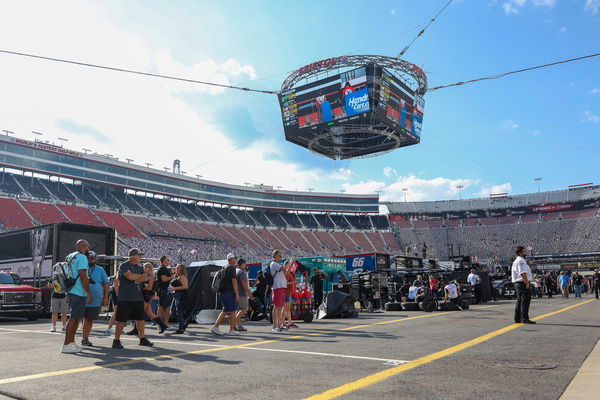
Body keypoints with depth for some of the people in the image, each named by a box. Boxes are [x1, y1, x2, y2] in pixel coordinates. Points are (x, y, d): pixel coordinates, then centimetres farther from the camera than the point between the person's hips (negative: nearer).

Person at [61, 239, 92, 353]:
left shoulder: (70, 257, 17)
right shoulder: (82, 257, -12)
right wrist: (89, 293, -16)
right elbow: (83, 276, -18)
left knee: (77, 318, 17)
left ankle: (71, 342, 21)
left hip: (71, 292, 10)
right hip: (79, 293, -10)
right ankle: (66, 345, -4)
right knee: (74, 318, -6)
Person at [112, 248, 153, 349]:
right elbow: (130, 276, -20)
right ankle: (116, 340, 8)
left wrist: (135, 277, -13)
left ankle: (142, 338, 20)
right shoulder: (123, 266, -6)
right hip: (125, 298, -6)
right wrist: (141, 276, -4)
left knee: (140, 318, 10)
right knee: (121, 320, -1)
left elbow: (145, 278, 2)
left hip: (138, 297, 6)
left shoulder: (140, 267, 15)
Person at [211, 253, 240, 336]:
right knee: (233, 311, 0)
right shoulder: (232, 268, -11)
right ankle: (232, 330, 2)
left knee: (225, 311, 13)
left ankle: (215, 327, 6)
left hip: (222, 292, 9)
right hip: (229, 292, -9)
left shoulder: (225, 268, 17)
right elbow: (234, 281, -17)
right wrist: (237, 293, -18)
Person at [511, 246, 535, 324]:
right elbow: (523, 273, -22)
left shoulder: (516, 261, 20)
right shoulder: (521, 261, -13)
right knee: (525, 301, -9)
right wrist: (527, 283, -21)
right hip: (523, 283, -11)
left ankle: (517, 319, 17)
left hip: (517, 283, 11)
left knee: (519, 302, 14)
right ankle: (524, 319, -9)